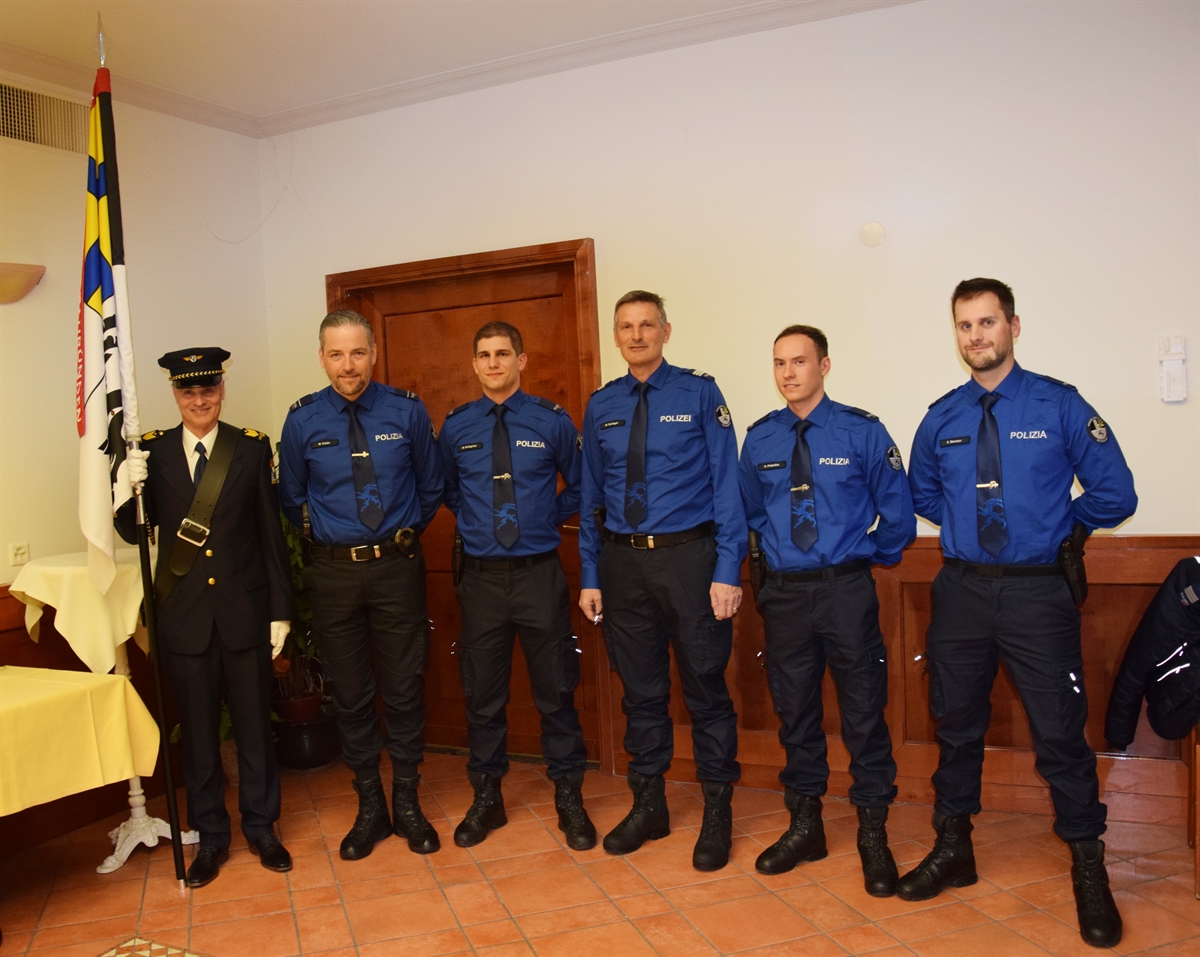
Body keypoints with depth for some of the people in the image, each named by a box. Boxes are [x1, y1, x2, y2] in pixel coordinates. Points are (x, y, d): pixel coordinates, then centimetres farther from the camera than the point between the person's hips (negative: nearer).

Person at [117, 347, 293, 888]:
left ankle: (262, 828, 29)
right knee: (197, 731, 12)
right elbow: (133, 533, 1)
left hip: (244, 611, -1)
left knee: (254, 725, 11)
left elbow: (270, 533, -1)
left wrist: (280, 611, -2)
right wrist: (131, 489, -20)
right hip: (183, 615, 1)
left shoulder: (253, 447, -1)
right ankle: (209, 837, 28)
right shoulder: (152, 451, 1)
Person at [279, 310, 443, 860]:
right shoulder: (303, 421, -2)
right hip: (333, 571, 1)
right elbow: (291, 499, 12)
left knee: (404, 688, 7)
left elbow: (431, 485, 10)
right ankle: (369, 807, 25)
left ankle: (407, 803, 24)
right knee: (349, 693, 9)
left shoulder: (407, 411, -3)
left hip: (397, 566, -1)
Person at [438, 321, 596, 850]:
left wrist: (549, 518, 3)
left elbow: (579, 486, 10)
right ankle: (486, 797, 26)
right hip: (480, 575, 2)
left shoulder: (553, 421, -2)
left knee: (555, 691, 6)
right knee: (482, 693, 10)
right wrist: (475, 521, 10)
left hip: (539, 573, -1)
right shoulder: (456, 427, 4)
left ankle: (569, 798, 22)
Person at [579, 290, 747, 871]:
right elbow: (591, 496, 11)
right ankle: (649, 806, 30)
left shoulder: (699, 393, -3)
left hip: (689, 556, -3)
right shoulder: (600, 407, 8)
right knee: (640, 690, 13)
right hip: (623, 562, 4)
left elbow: (726, 483, -6)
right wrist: (590, 577, 8)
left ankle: (717, 812, 22)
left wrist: (728, 572, -12)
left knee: (706, 687, 5)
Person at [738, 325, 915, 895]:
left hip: (846, 591, -3)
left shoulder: (863, 432, -5)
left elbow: (898, 514, 2)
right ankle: (804, 826, 28)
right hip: (783, 592, 3)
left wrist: (870, 558, 9)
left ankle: (873, 835, 19)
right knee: (794, 710, 12)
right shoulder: (759, 439, 5)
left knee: (863, 710, 4)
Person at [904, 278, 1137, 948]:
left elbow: (1116, 495, -1)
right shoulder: (942, 418, 6)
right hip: (962, 589, 3)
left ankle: (1089, 870, 21)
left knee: (1060, 732, 1)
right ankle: (954, 850, 30)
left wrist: (1059, 527, 6)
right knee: (957, 724, 12)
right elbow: (923, 496, 22)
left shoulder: (1060, 406, -4)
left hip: (1038, 591, -3)